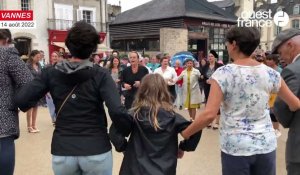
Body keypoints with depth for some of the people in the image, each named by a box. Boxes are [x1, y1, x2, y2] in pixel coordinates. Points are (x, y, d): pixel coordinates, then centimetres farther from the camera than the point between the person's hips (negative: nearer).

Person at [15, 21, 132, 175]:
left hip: (62, 152, 2)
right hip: (96, 150, -2)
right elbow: (117, 112, -20)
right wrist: (130, 130, -2)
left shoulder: (51, 73, -2)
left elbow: (21, 100, -9)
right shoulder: (101, 75, -9)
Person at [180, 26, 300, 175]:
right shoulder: (270, 73, -1)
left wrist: (185, 133, -6)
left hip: (235, 147, -3)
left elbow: (209, 115, -20)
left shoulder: (224, 73, -13)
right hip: (266, 145, 4)